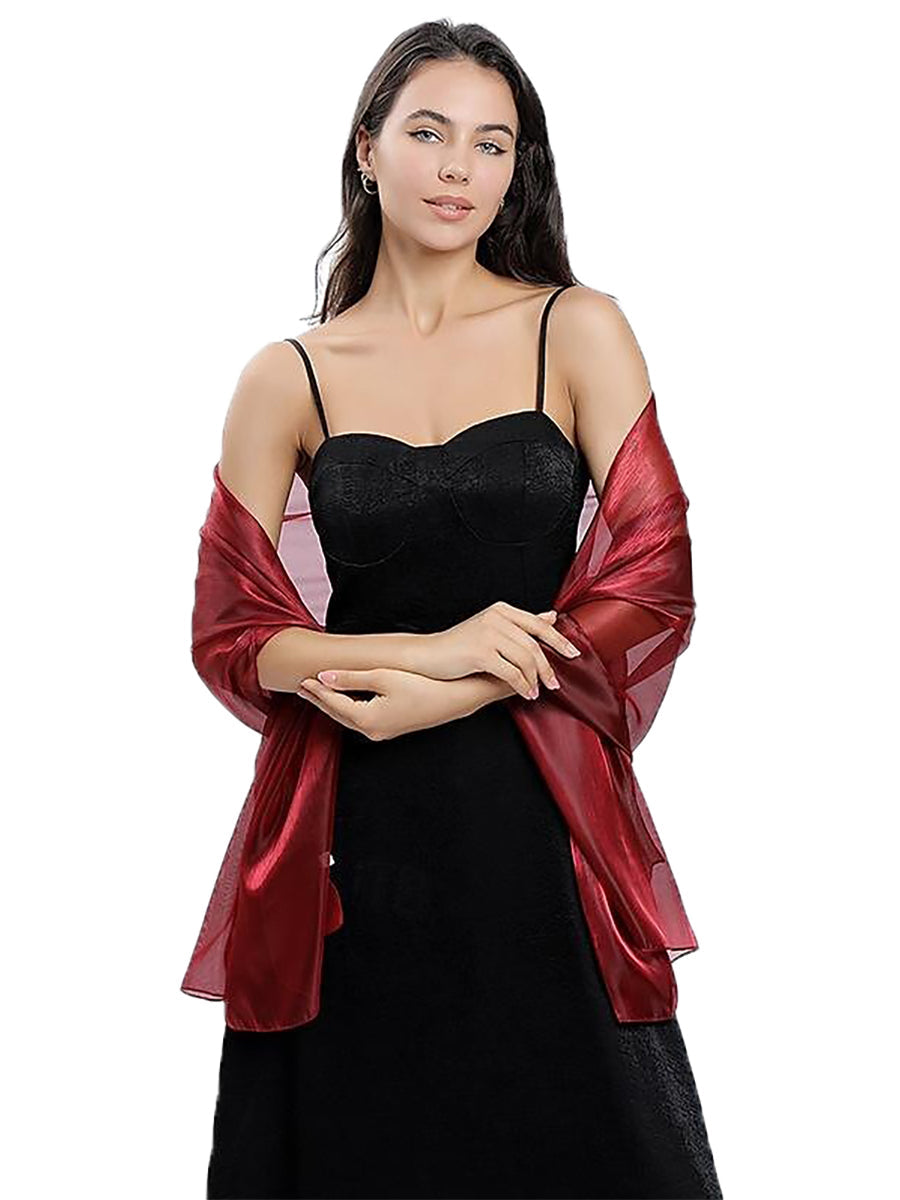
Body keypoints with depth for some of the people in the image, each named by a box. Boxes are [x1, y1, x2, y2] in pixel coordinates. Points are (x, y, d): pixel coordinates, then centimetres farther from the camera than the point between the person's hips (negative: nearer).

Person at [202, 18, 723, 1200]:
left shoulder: (578, 330, 0)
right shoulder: (290, 379, 3)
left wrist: (434, 699, -13)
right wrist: (430, 646, -16)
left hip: (540, 812, 0)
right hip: (357, 830, 1)